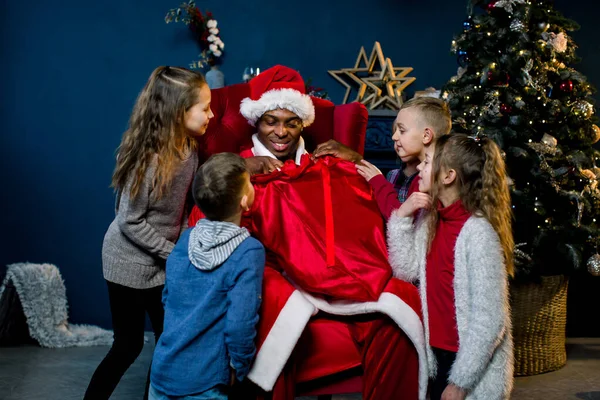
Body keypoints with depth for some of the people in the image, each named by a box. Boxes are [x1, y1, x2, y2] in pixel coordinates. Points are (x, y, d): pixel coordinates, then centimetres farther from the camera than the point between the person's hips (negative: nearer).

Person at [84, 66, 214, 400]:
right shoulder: (148, 158, -26)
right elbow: (131, 222, -20)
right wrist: (175, 253, -17)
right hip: (131, 263, -6)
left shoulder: (190, 148, -6)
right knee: (129, 346, 7)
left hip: (164, 262, 6)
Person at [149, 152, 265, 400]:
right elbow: (240, 324, -20)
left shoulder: (185, 240, -1)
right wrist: (238, 370, -5)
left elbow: (168, 299, 10)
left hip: (162, 371, 5)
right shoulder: (249, 252, -17)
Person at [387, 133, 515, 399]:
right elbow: (406, 270, -1)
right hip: (439, 353, 7)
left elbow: (490, 320, -21)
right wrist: (402, 217, -11)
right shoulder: (429, 219, 2)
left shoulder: (478, 232, -22)